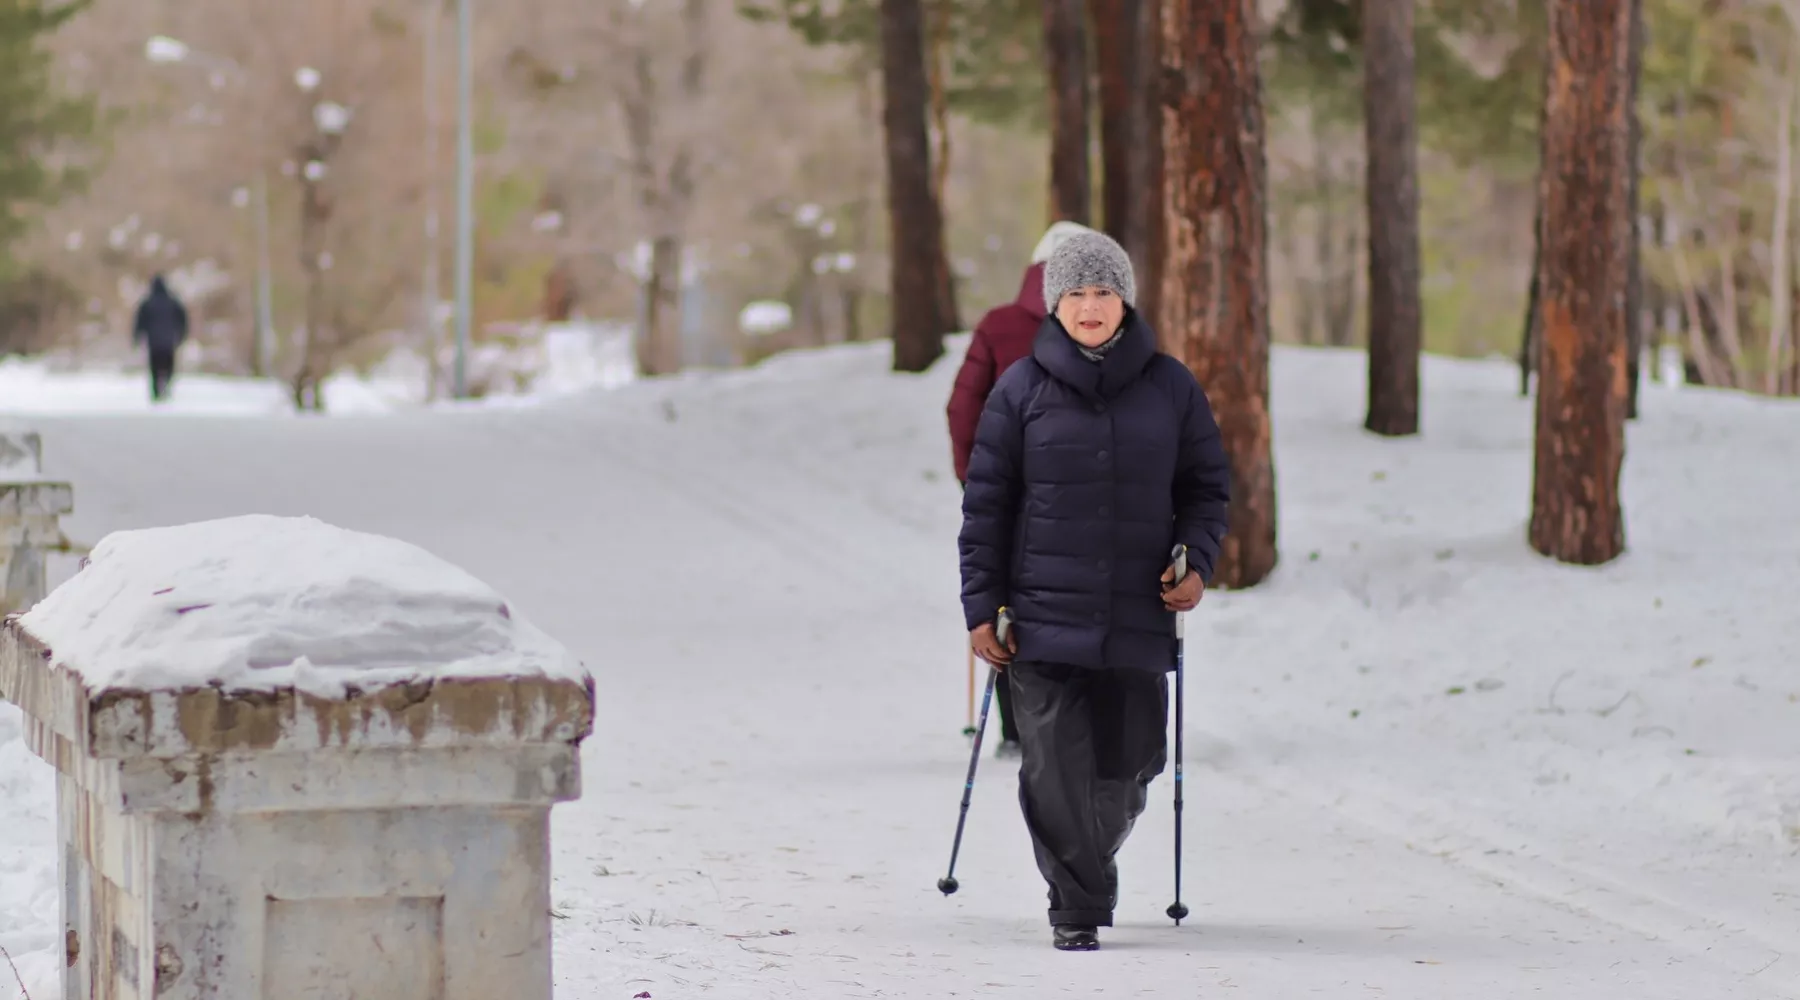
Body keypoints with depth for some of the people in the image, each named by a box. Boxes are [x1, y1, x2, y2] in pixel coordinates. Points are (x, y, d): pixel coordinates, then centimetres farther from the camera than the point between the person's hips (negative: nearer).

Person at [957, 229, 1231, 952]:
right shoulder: (1022, 390, 1)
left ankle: (1085, 862, 33)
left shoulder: (1170, 388, 5)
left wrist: (1197, 561, -4)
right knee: (1057, 768, -8)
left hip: (1138, 620, 2)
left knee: (1127, 768, 4)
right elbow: (986, 504, 4)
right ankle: (1077, 906, 5)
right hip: (1044, 619, -2)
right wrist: (981, 608, 0)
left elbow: (1207, 485, 14)